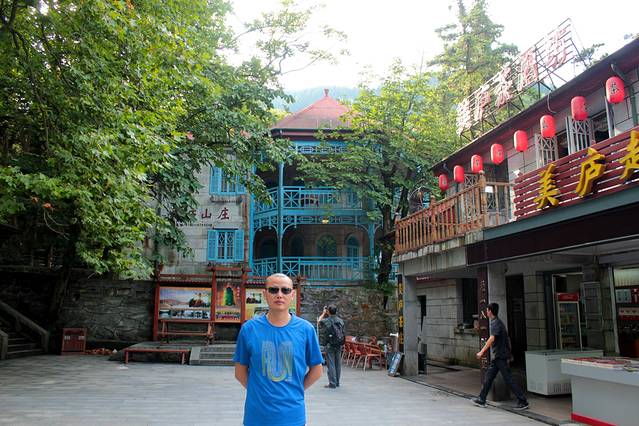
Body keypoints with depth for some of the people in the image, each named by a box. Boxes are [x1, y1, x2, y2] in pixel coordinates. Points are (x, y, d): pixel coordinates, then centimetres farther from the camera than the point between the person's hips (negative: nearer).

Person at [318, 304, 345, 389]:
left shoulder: (326, 321, -12)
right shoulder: (341, 321, 2)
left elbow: (319, 321, 11)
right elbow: (343, 333, 9)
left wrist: (323, 313, 20)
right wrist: (342, 344, 18)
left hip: (329, 345, -5)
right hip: (339, 345, 5)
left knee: (330, 364, -1)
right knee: (338, 364, 12)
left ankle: (332, 383, -1)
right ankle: (337, 382, 21)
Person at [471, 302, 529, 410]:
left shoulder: (495, 323, -17)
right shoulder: (497, 322, 14)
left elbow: (492, 339, -28)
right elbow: (506, 337, 21)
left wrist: (482, 351, -27)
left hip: (500, 356, -10)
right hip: (497, 356, 10)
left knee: (508, 379, -5)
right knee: (488, 378, 12)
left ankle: (523, 402, 1)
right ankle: (481, 400, 17)